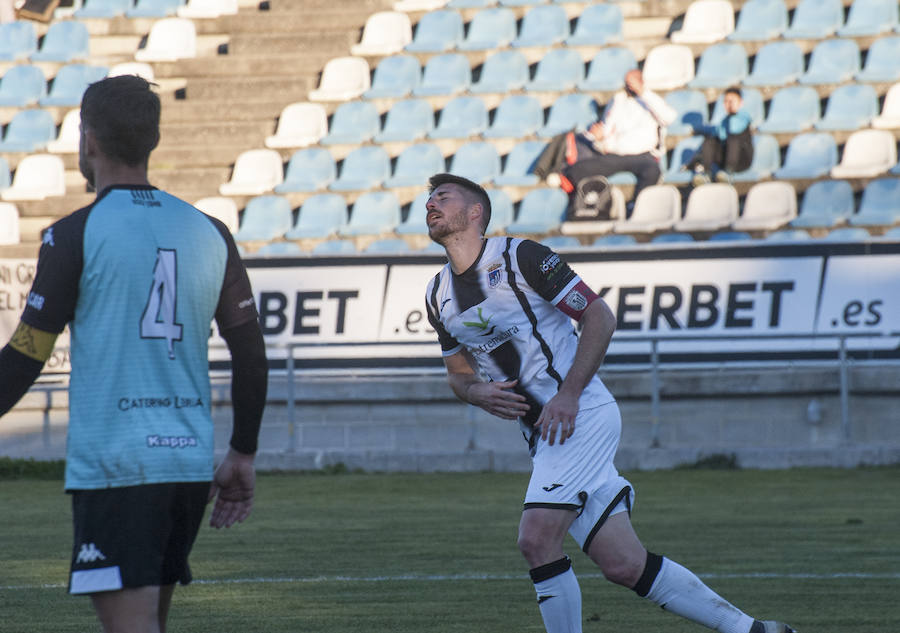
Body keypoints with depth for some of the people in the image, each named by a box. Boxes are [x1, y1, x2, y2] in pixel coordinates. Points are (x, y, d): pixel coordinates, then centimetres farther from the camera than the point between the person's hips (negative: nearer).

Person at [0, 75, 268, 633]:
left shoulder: (75, 236, -6)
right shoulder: (209, 234, 10)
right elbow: (251, 355, 12)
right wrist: (243, 456, 21)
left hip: (112, 466, -6)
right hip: (190, 463, 6)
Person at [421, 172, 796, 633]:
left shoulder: (520, 257, -9)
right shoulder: (438, 296, 12)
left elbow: (599, 317, -8)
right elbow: (458, 373, 23)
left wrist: (568, 393, -17)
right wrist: (479, 393, -1)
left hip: (581, 416, -7)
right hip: (544, 436, 7)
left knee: (536, 539, -20)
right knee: (623, 565, -2)